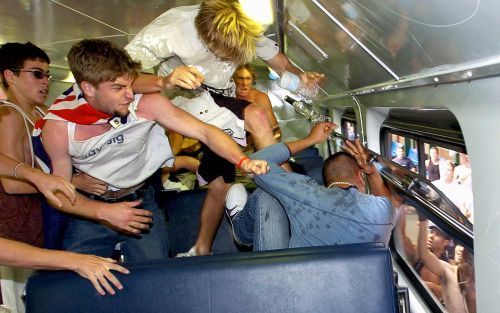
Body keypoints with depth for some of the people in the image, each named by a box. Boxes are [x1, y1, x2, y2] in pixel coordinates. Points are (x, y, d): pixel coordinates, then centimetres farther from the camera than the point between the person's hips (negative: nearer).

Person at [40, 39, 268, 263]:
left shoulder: (147, 104, -22)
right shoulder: (58, 126, -21)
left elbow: (204, 131, -23)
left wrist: (243, 161, -39)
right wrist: (105, 212, -27)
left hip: (142, 201, 0)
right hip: (91, 208, 0)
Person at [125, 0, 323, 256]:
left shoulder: (247, 30, -19)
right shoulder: (170, 29, -31)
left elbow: (277, 60, -6)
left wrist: (299, 75, -28)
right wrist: (164, 82, -56)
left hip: (220, 105, 3)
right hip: (184, 100, -3)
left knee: (221, 182, 0)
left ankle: (202, 249, 20)